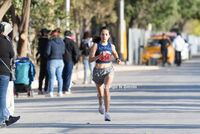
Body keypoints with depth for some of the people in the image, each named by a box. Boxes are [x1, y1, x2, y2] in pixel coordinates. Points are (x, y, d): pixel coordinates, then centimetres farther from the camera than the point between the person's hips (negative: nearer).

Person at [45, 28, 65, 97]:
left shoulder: (50, 42, -10)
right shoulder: (62, 42, 6)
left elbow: (47, 52, -13)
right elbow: (63, 52, 12)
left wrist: (48, 56, 8)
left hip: (52, 61, -5)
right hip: (60, 60, 5)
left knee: (51, 77, -2)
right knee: (59, 76, 9)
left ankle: (51, 92, -4)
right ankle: (60, 92, 9)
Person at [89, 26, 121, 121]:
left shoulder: (111, 46, 2)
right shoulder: (96, 45, -7)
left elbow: (115, 54, 25)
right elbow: (90, 59, -14)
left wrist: (117, 59, 3)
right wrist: (100, 55, -28)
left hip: (109, 70, 0)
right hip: (98, 71, 0)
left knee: (106, 89, -25)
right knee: (100, 94, 14)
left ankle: (107, 113, -23)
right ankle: (101, 104, 53)